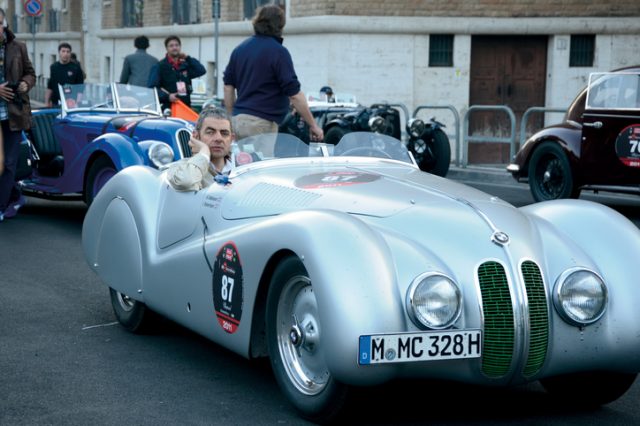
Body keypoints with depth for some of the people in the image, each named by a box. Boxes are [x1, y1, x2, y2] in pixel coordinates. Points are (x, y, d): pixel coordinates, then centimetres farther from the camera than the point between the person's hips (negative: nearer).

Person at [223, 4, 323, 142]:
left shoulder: (239, 49, 10)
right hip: (262, 123, -7)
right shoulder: (278, 52, -10)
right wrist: (313, 125, -6)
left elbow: (228, 87, 15)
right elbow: (294, 94, -12)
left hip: (238, 120, 7)